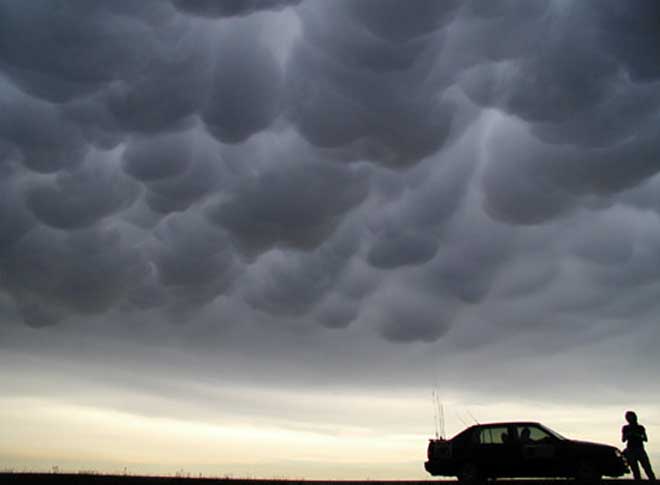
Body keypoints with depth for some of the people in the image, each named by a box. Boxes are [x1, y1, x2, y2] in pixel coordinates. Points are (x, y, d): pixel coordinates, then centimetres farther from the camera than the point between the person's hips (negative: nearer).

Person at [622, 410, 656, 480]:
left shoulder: (640, 427, 10)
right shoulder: (625, 428, 8)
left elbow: (646, 439, 4)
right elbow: (623, 440, 2)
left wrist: (638, 436, -13)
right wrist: (627, 435, -15)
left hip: (640, 450, 1)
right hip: (630, 451, 0)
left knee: (648, 469, -10)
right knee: (635, 471, -3)